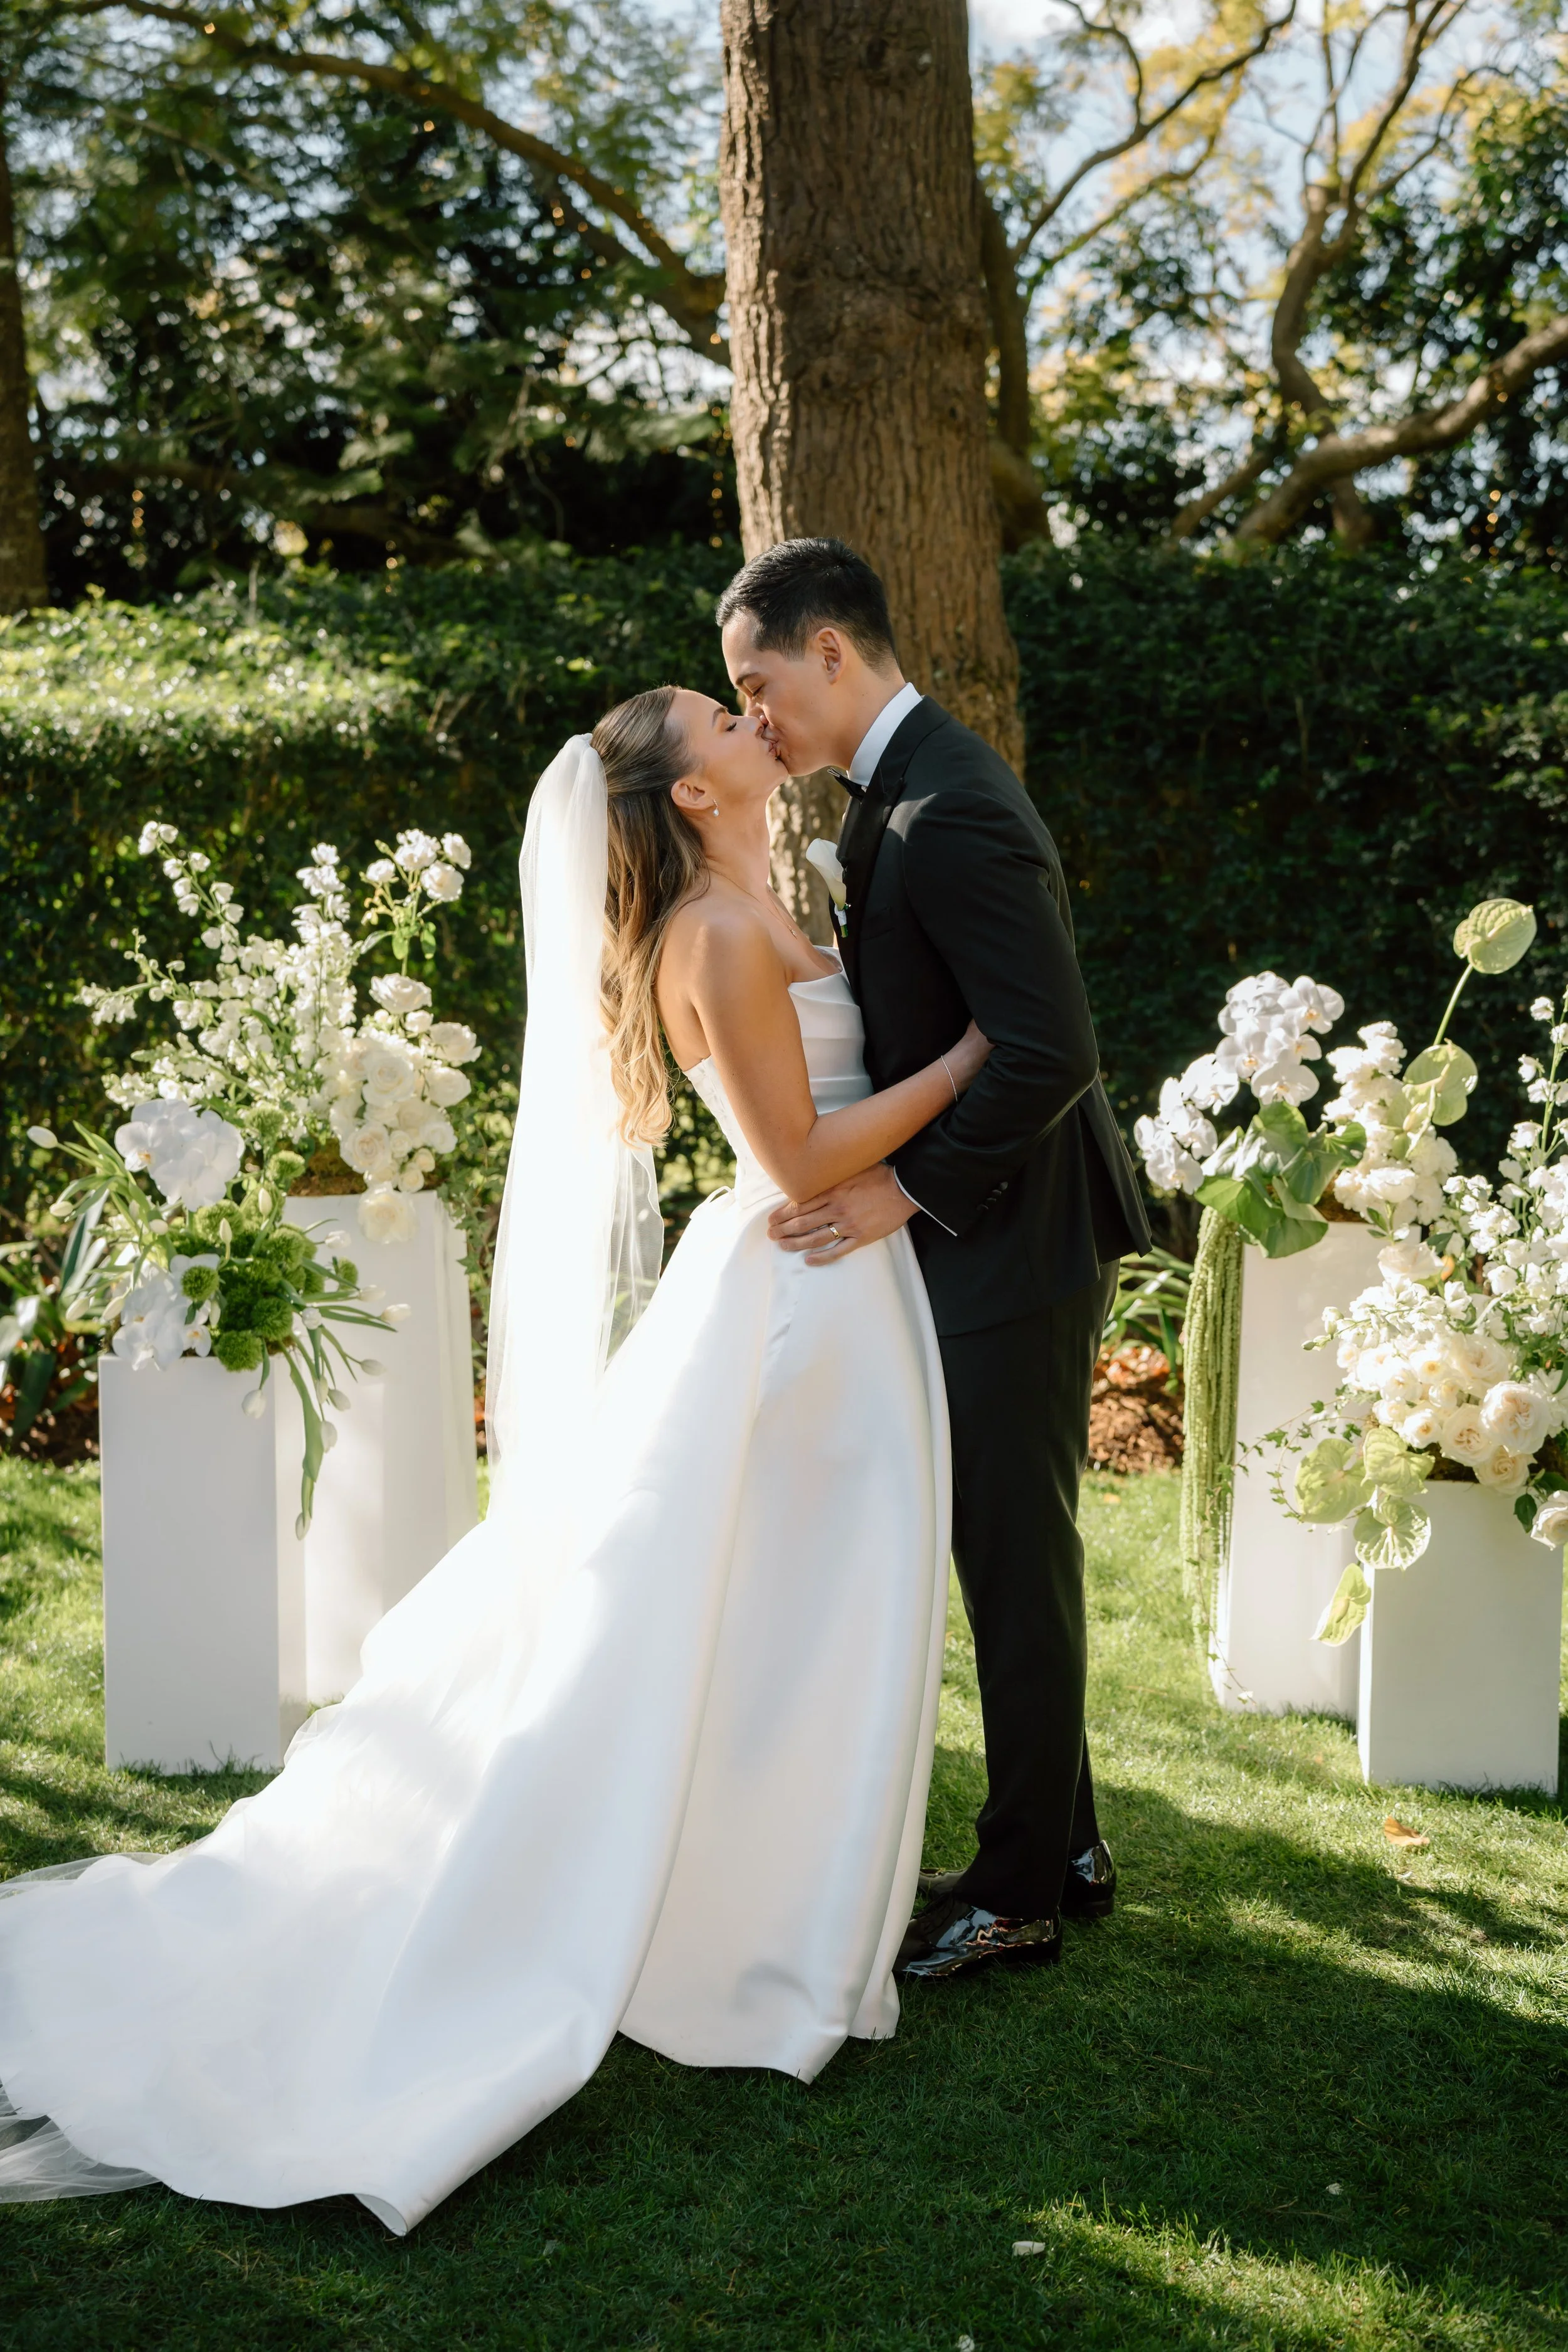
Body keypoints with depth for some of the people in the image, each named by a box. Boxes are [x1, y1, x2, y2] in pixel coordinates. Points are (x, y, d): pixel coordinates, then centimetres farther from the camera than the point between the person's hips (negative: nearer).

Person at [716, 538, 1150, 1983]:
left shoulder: (949, 813, -22)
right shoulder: (900, 793, 11)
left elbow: (1049, 1052, -27)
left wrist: (904, 1191, -21)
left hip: (1014, 1237, -10)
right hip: (978, 1230, 10)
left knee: (1015, 1558, 1)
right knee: (1007, 1551, 17)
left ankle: (1024, 1888, 16)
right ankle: (1061, 1849, 31)